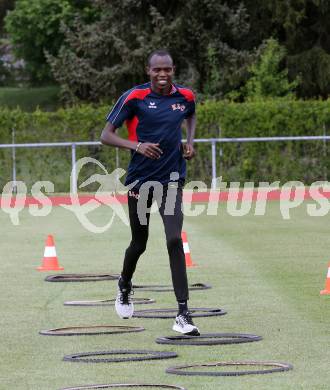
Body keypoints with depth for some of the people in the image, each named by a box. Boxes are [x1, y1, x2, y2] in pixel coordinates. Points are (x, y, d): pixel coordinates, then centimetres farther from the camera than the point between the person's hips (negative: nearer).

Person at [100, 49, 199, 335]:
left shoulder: (185, 96, 2)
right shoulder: (134, 97, -9)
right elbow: (106, 136, -10)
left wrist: (190, 141, 8)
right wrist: (137, 145, -26)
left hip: (171, 179, 1)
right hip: (140, 179, -1)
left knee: (174, 241, -15)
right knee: (139, 244, 13)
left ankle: (183, 314, -17)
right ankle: (125, 287, 47)